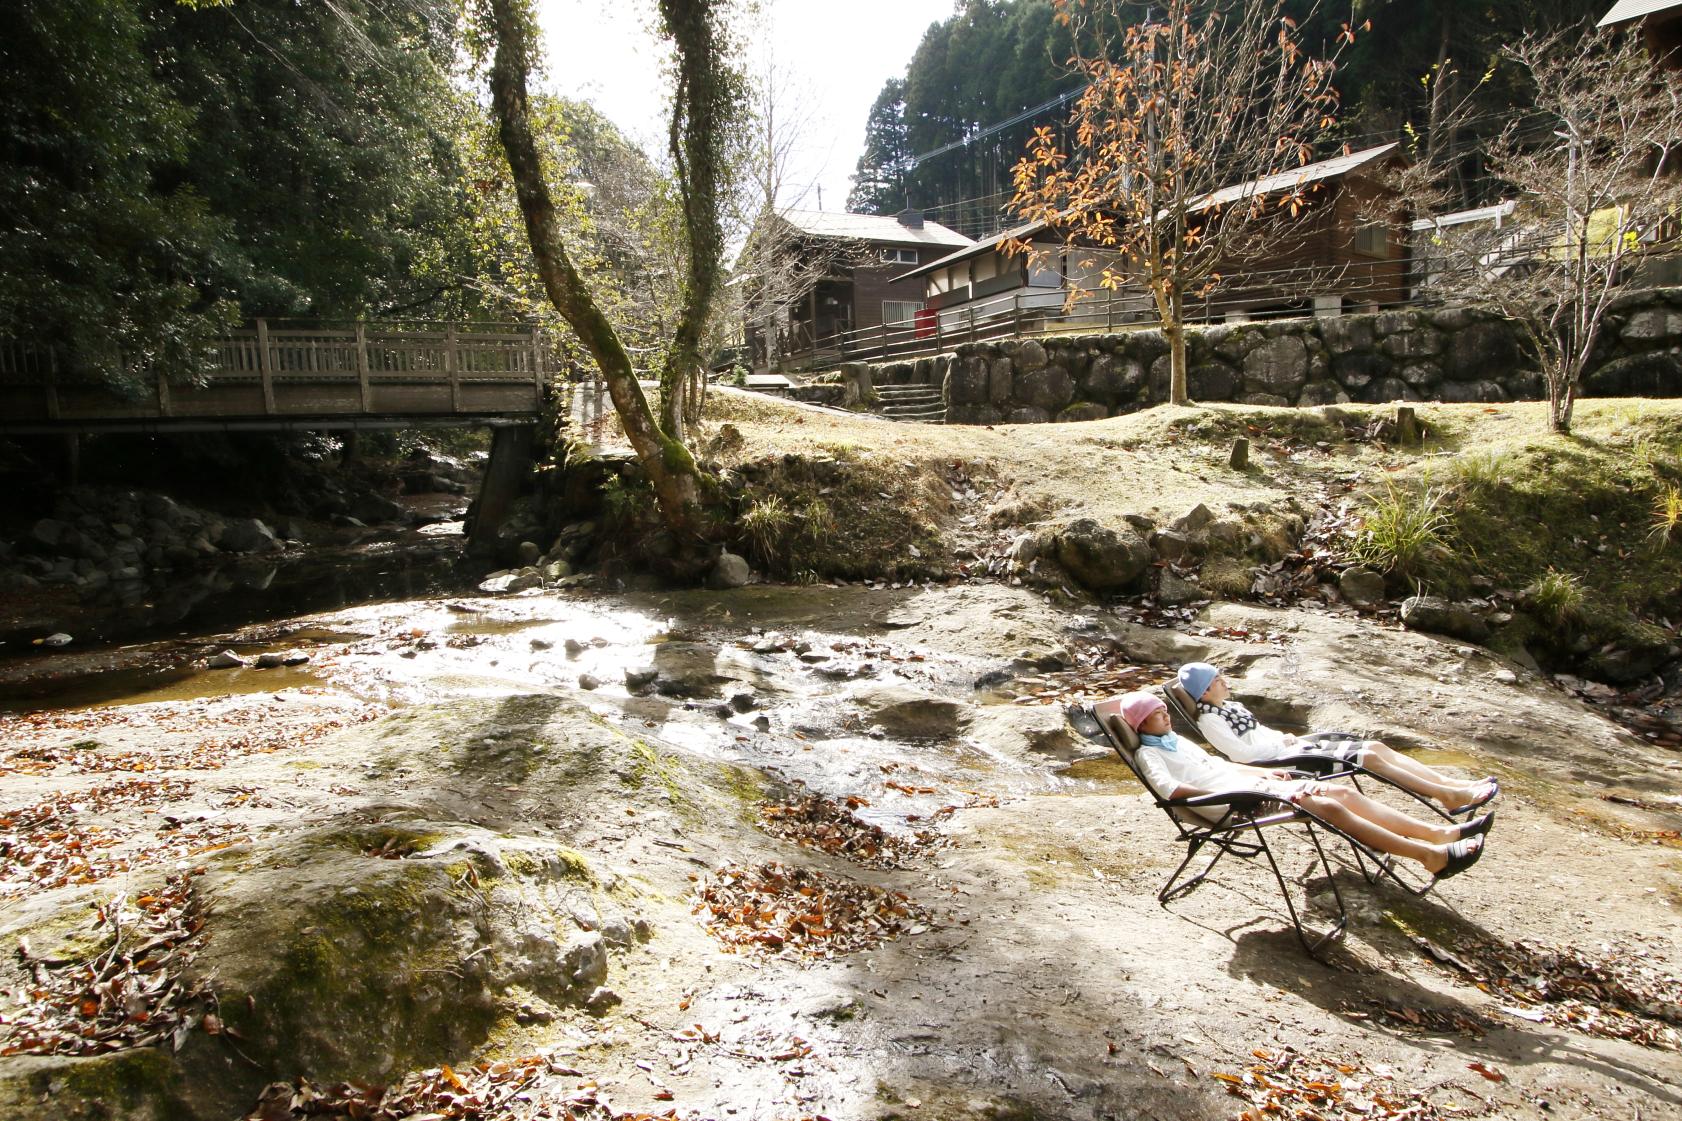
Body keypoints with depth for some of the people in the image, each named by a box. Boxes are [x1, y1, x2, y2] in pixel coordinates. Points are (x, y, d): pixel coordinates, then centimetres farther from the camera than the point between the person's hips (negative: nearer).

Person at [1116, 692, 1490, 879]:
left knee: (1343, 792, -2)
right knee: (1329, 807, -21)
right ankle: (1431, 855, -22)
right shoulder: (1148, 753, -3)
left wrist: (1263, 772, 22)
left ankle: (1438, 833, -2)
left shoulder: (1176, 740, 25)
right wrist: (1219, 793, -24)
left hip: (1245, 784, 10)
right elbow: (1169, 788, -22)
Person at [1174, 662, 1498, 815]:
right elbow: (1243, 753, -19)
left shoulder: (1229, 706, 18)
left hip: (1287, 747, 10)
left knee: (1375, 747, -2)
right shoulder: (1209, 720, -12)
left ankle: (1455, 786, -2)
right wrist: (1281, 740, -7)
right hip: (1282, 760, -10)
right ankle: (1450, 796, -11)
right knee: (1369, 757, -16)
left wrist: (1283, 736, 6)